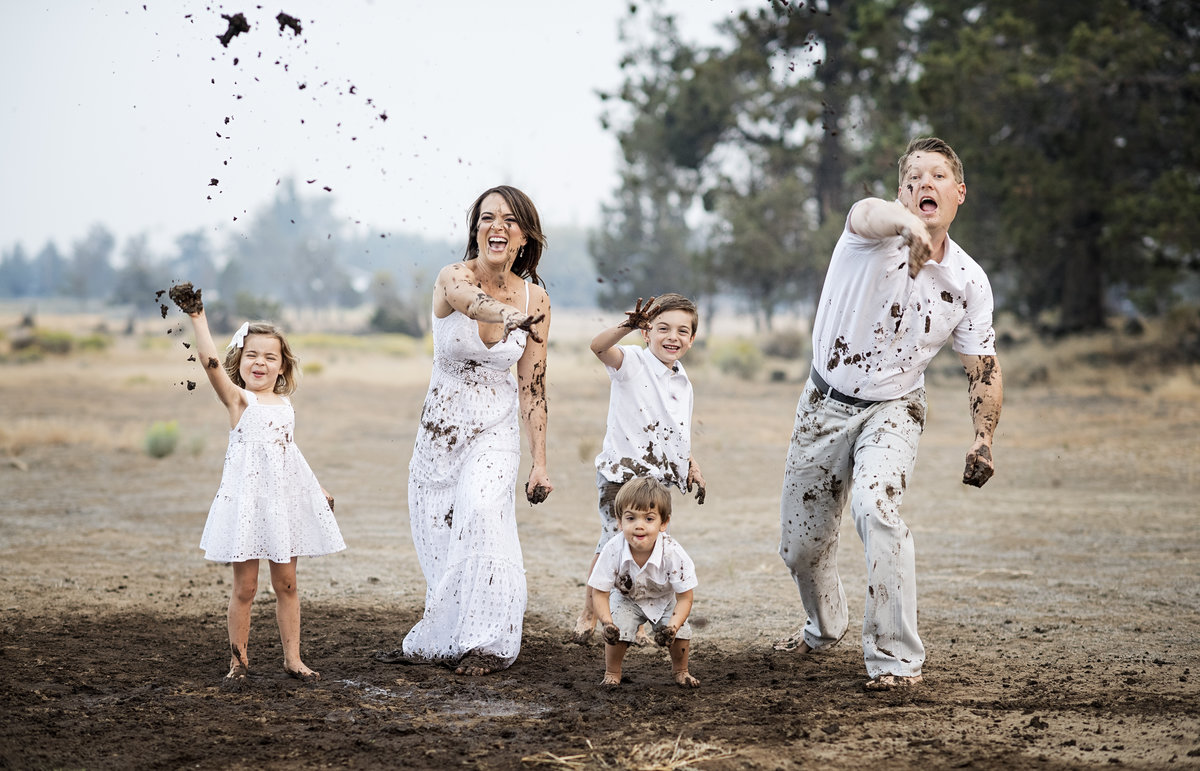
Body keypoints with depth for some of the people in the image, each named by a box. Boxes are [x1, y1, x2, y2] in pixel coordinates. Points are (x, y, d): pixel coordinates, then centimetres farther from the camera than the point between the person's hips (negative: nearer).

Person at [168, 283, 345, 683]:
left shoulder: (285, 405, 13)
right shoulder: (238, 399, -2)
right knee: (245, 586, 0)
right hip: (248, 498, -4)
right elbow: (209, 360, -16)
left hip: (286, 497, 4)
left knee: (286, 583, 9)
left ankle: (292, 657, 16)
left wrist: (317, 489, 24)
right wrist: (197, 316, -21)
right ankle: (239, 659, 11)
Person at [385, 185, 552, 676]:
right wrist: (512, 316, -66)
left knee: (481, 511, -25)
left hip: (495, 432, -1)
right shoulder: (452, 278, -16)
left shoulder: (535, 299, -7)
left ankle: (488, 642, -18)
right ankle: (436, 642, 30)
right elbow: (474, 302, -42)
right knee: (437, 536, 8)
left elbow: (532, 387, 0)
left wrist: (540, 463, -3)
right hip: (439, 427, 1)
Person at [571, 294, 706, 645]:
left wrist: (692, 466, 12)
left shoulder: (683, 382, 12)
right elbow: (599, 346, -31)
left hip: (658, 479, 6)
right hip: (620, 473, -6)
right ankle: (588, 613, 12)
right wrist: (627, 326, -49)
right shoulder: (632, 361, -9)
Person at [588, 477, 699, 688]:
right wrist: (607, 623, -40)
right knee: (616, 632, -21)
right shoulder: (613, 551, -33)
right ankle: (612, 673, 8)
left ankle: (680, 670, 14)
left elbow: (684, 598, -26)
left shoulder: (673, 553, -35)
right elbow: (600, 593, -23)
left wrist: (672, 626, -42)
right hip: (627, 599, 0)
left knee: (681, 632, -18)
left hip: (664, 601, 0)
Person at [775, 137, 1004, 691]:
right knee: (802, 541, 12)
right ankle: (824, 628, 45)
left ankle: (896, 657, -22)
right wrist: (906, 224, -70)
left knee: (875, 506, -30)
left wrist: (983, 440, -15)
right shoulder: (877, 237, -19)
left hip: (892, 410, 0)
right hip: (824, 404, 1)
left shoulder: (969, 281, -8)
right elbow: (870, 214, -46)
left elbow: (984, 369, 1)